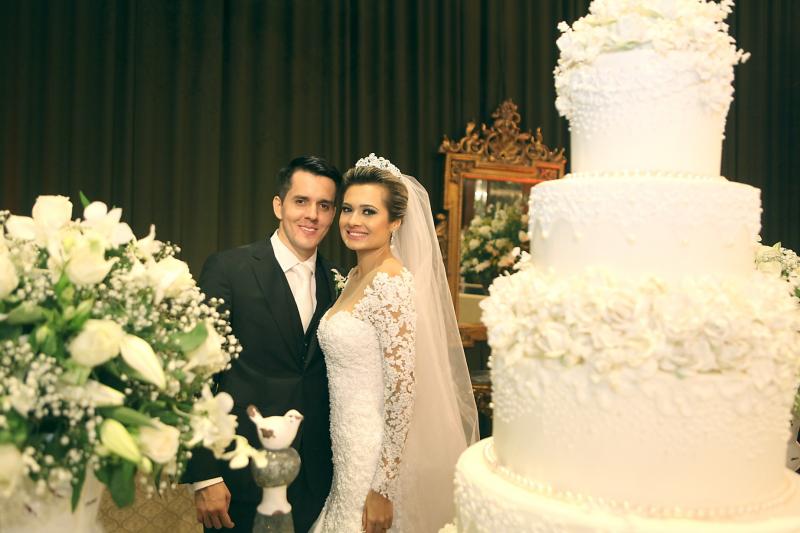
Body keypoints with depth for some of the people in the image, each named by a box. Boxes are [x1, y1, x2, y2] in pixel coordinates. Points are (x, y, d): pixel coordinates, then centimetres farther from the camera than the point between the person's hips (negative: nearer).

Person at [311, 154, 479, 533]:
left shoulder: (392, 282, -20)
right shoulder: (355, 277, 6)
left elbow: (403, 388, -22)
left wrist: (382, 489, -19)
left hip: (378, 454, -8)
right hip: (348, 444, 8)